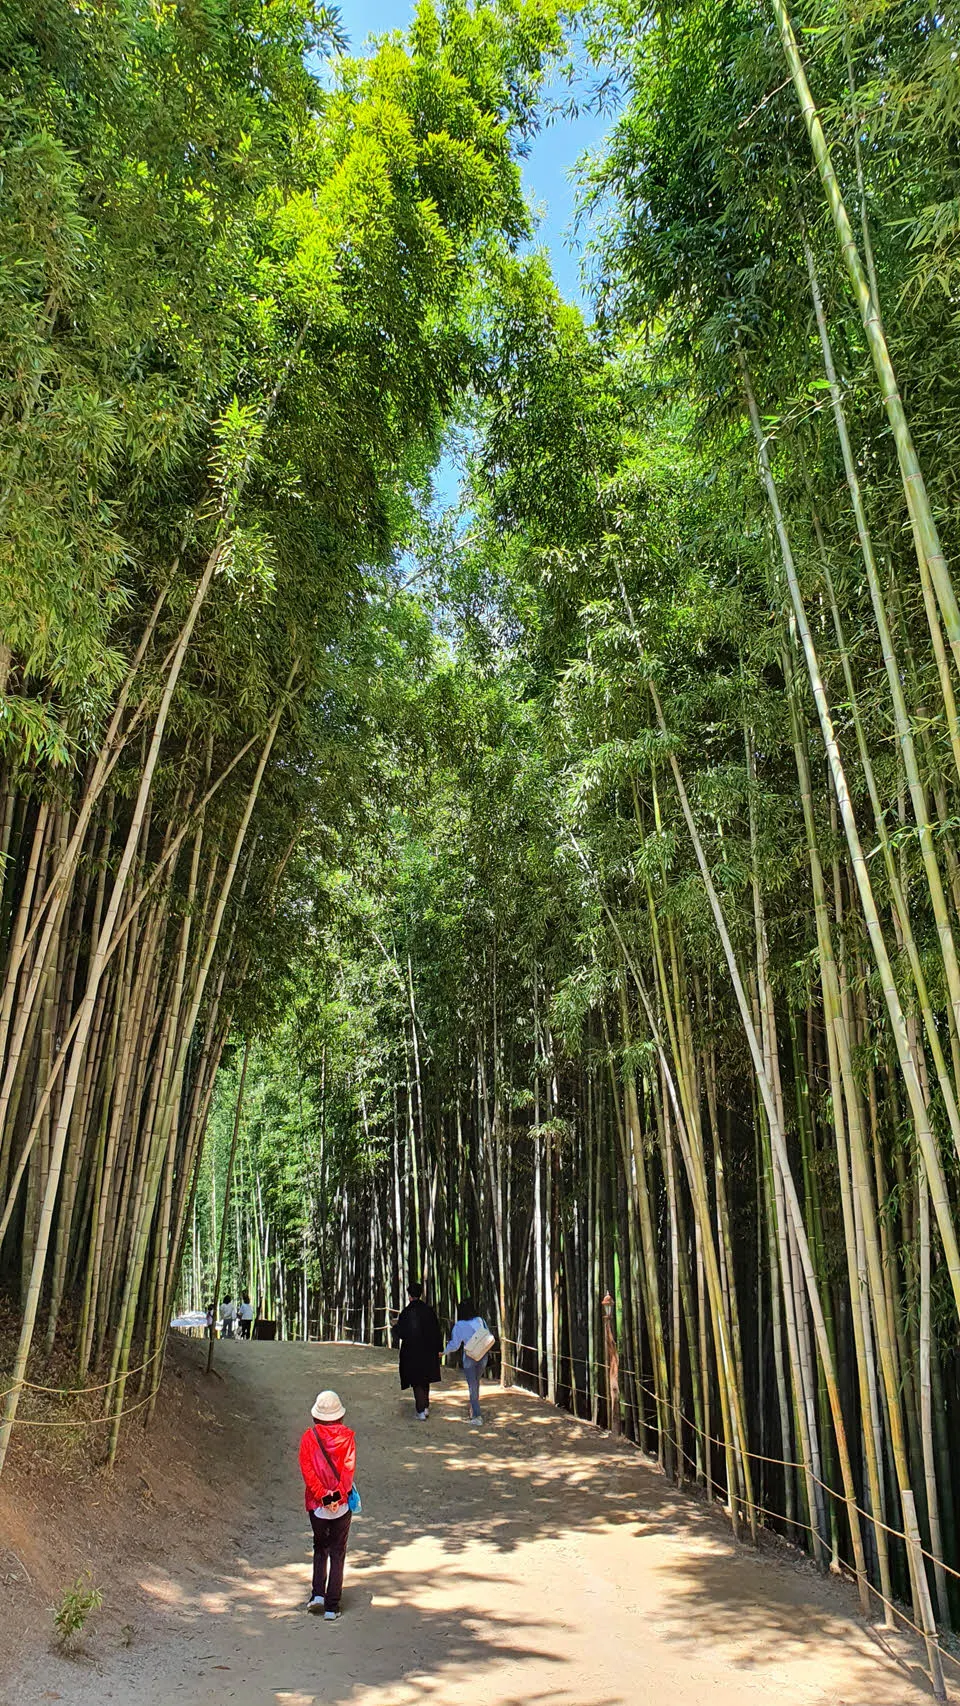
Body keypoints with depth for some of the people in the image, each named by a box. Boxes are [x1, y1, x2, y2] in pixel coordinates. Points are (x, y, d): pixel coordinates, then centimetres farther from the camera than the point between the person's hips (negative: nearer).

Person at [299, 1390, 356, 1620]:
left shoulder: (309, 1436, -6)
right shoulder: (347, 1435, -6)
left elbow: (306, 1469, -13)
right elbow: (349, 1467, -15)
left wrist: (323, 1496, -14)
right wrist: (337, 1495, -17)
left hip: (316, 1504, 1)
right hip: (342, 1504, 0)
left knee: (320, 1549, 21)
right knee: (337, 1553, 10)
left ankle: (318, 1594, 9)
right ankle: (332, 1607, 9)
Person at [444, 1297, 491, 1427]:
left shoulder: (460, 1325, -12)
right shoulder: (480, 1320, -5)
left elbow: (454, 1344, -8)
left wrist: (446, 1351, 11)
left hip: (469, 1358, -3)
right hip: (483, 1357, 3)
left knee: (472, 1387, 7)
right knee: (476, 1383, 22)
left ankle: (477, 1417, 4)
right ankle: (473, 1411, 29)